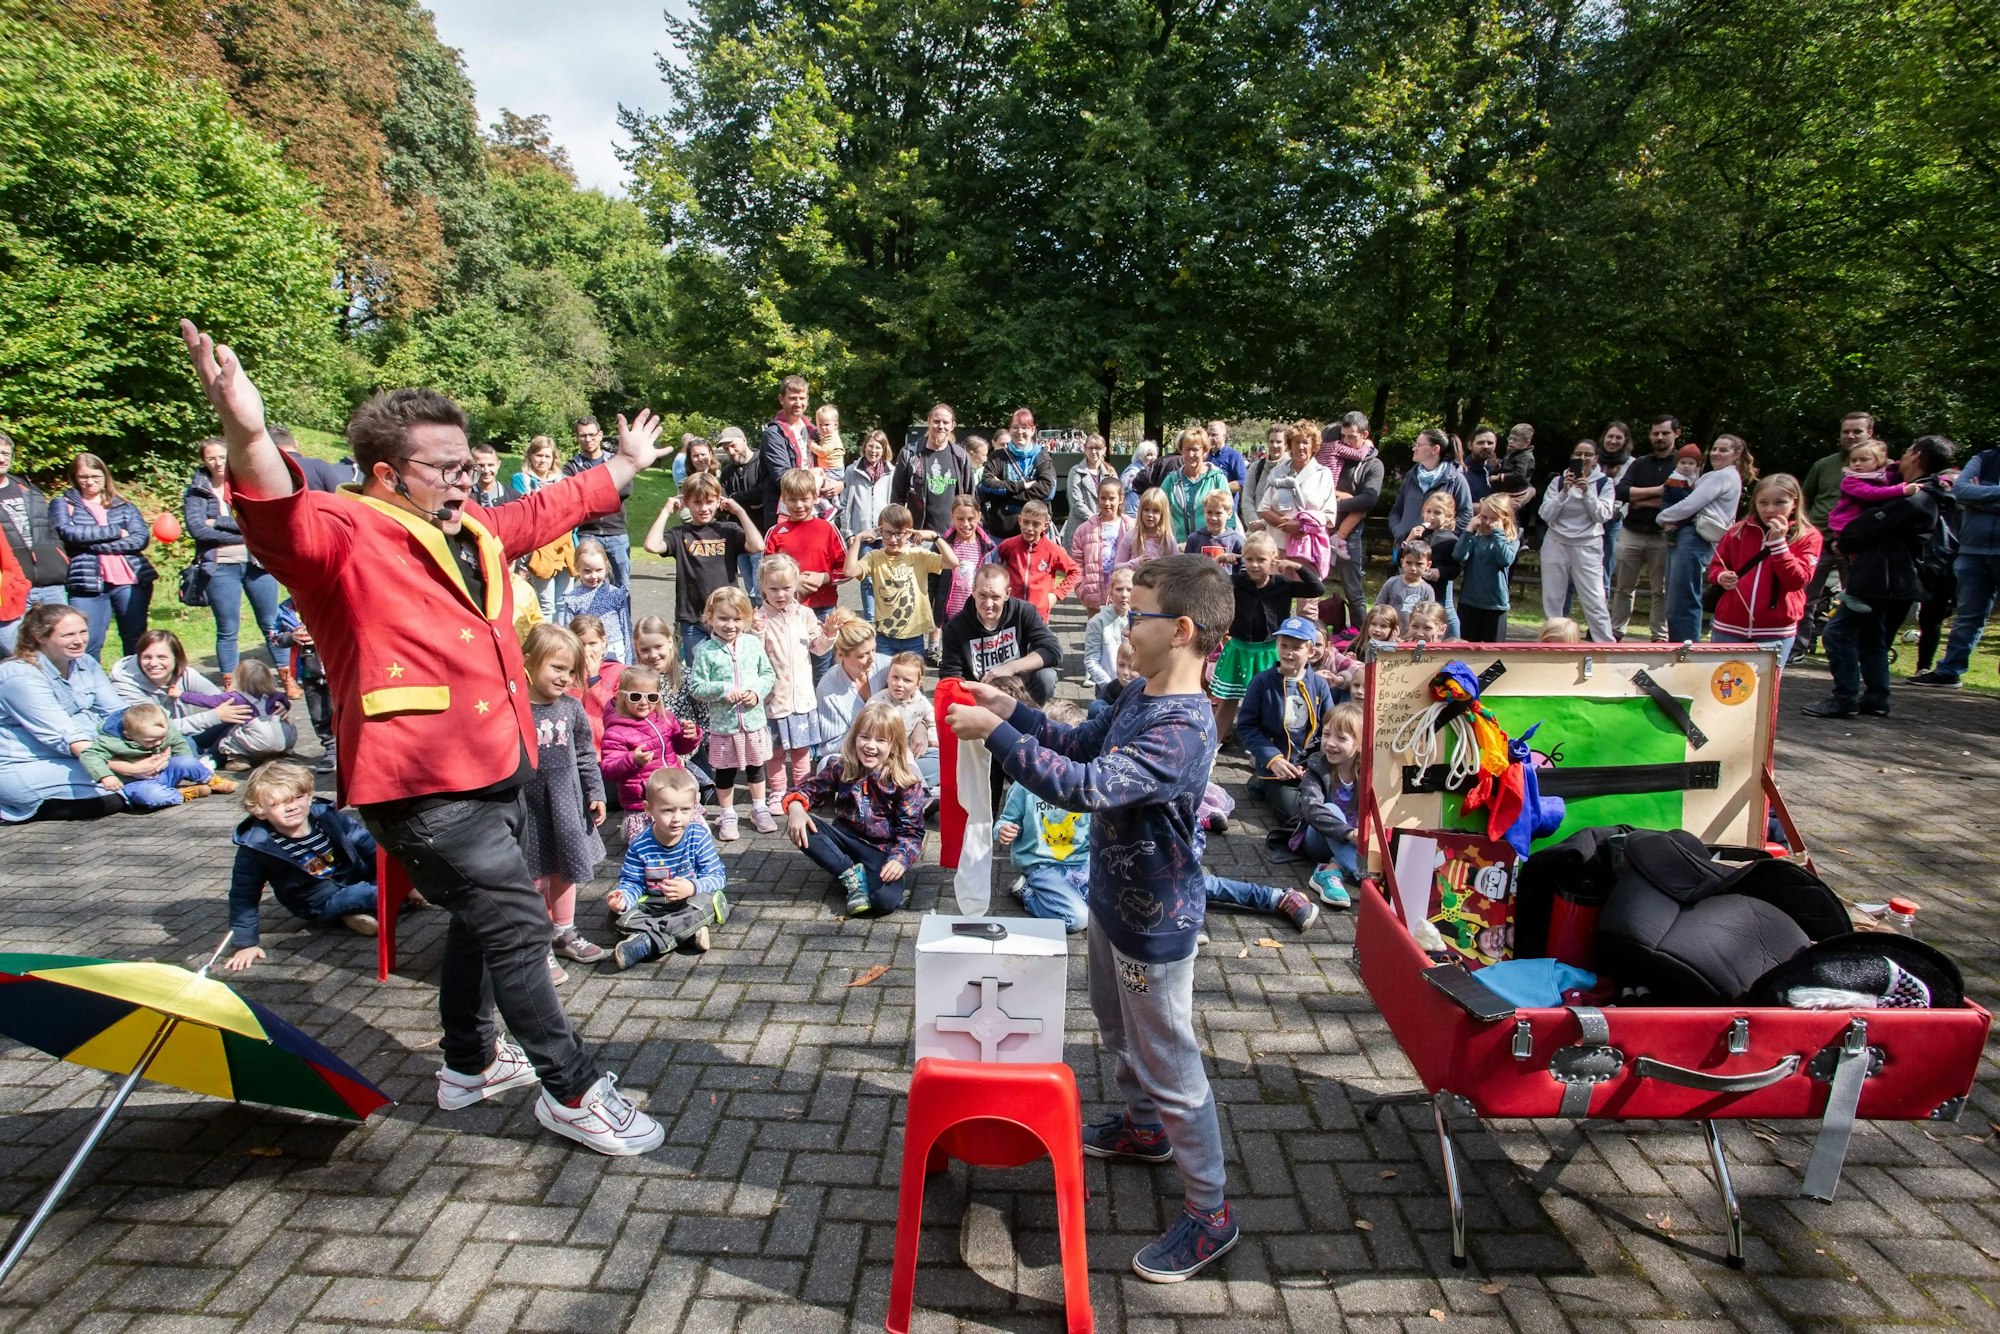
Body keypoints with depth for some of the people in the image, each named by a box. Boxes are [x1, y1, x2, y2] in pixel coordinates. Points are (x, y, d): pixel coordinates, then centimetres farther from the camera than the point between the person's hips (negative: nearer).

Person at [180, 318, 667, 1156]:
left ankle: (469, 1062, 45)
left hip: (496, 770, 9)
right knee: (518, 926, -6)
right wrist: (247, 433, -54)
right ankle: (571, 1092, 11)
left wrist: (626, 464, 40)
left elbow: (552, 507, 27)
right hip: (424, 787, -9)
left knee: (481, 917, 23)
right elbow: (283, 523, -34)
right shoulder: (345, 538, -12)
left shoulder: (476, 532, 12)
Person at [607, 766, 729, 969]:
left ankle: (648, 942, -29)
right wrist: (623, 898, -28)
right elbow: (632, 883, -5)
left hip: (693, 901, -2)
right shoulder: (640, 845, -11)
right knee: (625, 918, -23)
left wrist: (693, 888, -33)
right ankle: (690, 934, -29)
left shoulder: (699, 837, -15)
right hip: (653, 905, 2)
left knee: (708, 902, -34)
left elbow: (718, 876, -15)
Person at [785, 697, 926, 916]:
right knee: (798, 826, -22)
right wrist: (796, 806, -17)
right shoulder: (841, 767, -2)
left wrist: (901, 858, -31)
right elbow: (812, 786, 6)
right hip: (846, 837, 5)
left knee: (886, 900, -33)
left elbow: (911, 829, -12)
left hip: (883, 848, -4)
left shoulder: (906, 782, -12)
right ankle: (851, 875, -14)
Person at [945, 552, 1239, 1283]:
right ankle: (1143, 1126, 54)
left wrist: (995, 732, -34)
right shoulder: (1141, 696, -2)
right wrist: (1011, 709, 0)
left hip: (1154, 920, -10)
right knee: (1117, 1026, 29)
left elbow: (1085, 785, -40)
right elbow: (1080, 742, 12)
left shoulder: (1183, 731, -32)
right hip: (1115, 896, 10)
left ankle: (1210, 1213, 25)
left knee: (1169, 1061, 6)